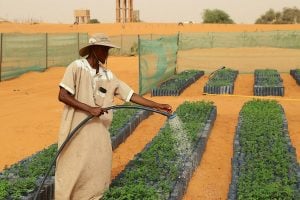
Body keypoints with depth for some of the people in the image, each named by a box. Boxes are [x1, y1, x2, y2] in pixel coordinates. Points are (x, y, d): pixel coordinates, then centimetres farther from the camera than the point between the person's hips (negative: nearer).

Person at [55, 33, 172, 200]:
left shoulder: (108, 75, 6)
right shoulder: (76, 67, -9)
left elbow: (131, 95, 5)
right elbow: (62, 96, -16)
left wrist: (157, 106, 0)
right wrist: (90, 109, -21)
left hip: (99, 130, 6)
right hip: (77, 129, -5)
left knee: (99, 171, 8)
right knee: (72, 171, 2)